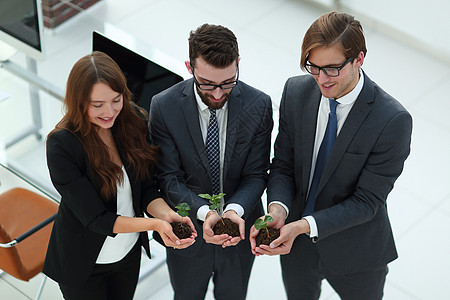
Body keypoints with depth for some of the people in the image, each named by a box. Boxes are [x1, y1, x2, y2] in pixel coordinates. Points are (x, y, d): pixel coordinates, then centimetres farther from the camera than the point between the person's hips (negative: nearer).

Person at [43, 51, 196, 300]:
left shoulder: (132, 123, -13)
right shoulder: (61, 146, -29)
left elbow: (147, 189, -7)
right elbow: (95, 218, -28)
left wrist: (167, 214, -29)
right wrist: (155, 224, -40)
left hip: (130, 251, 5)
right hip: (84, 264, -4)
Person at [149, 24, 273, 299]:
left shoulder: (258, 105, -18)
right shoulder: (164, 107, -20)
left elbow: (256, 174, -12)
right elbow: (170, 178, -17)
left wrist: (235, 209, -31)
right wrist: (204, 212, -34)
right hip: (187, 233, -1)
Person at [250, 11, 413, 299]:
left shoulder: (393, 120, -28)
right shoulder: (296, 91, -12)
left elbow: (366, 201, -23)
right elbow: (283, 164, -5)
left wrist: (305, 225, -34)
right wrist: (278, 208, -26)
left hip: (355, 255, -4)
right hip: (297, 243, 4)